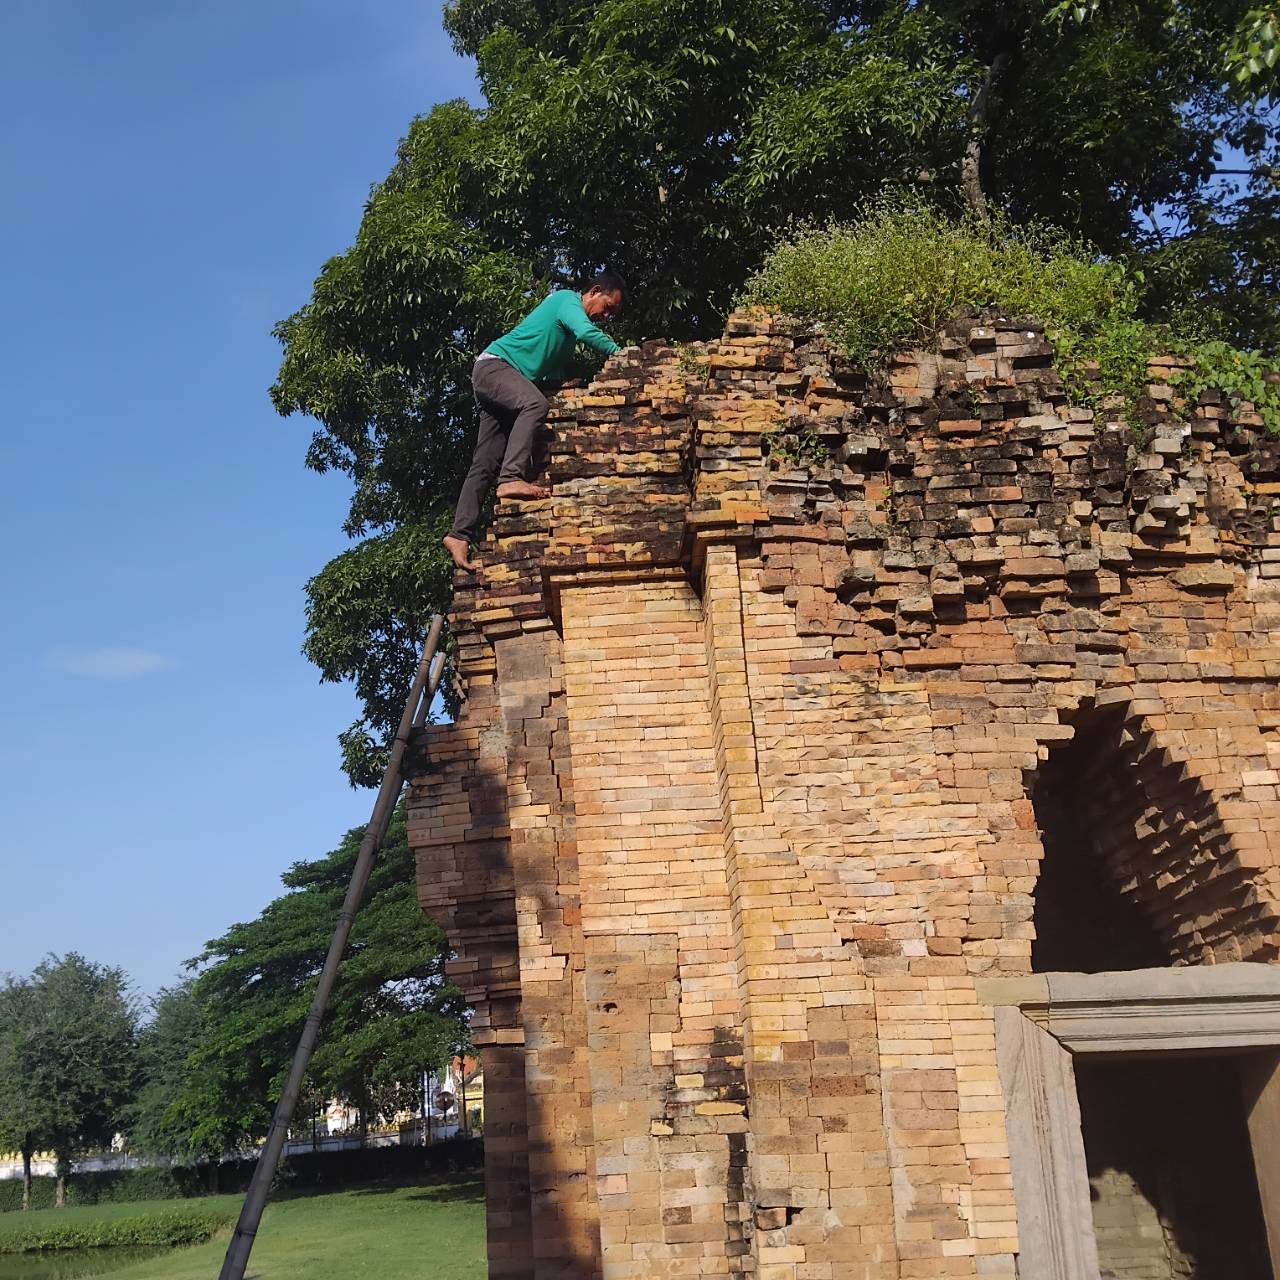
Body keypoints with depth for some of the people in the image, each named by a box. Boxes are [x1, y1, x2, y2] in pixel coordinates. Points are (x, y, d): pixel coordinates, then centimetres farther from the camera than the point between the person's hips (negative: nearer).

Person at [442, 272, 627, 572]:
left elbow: (555, 374, 24)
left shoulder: (569, 331, 24)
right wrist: (621, 354, -15)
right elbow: (587, 333, -22)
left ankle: (460, 534, -8)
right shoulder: (567, 298, -3)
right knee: (535, 403, -36)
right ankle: (512, 478, -47)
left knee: (485, 465, -2)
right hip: (494, 364, -9)